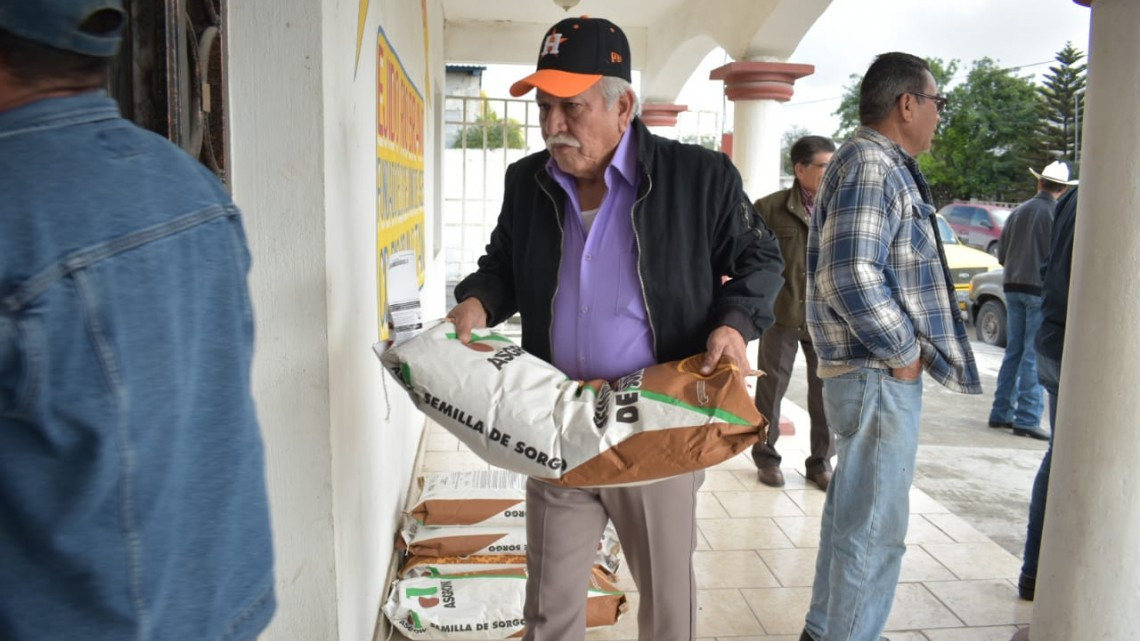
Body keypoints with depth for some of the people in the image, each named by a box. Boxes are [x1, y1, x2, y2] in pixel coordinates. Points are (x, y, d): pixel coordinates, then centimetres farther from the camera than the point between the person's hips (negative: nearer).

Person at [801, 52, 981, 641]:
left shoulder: (882, 164, 16)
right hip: (879, 376, -11)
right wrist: (903, 352, -17)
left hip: (876, 373, 11)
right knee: (874, 530, -1)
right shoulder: (872, 163, -16)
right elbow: (851, 277, -29)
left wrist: (901, 350, 13)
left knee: (852, 514, 20)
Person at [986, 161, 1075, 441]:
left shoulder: (1019, 211, 9)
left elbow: (1001, 254, 12)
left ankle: (1001, 412, 16)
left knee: (1014, 351, 13)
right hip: (1041, 290, -6)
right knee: (1035, 355, -3)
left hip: (1013, 287, 6)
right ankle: (1027, 418, -3)